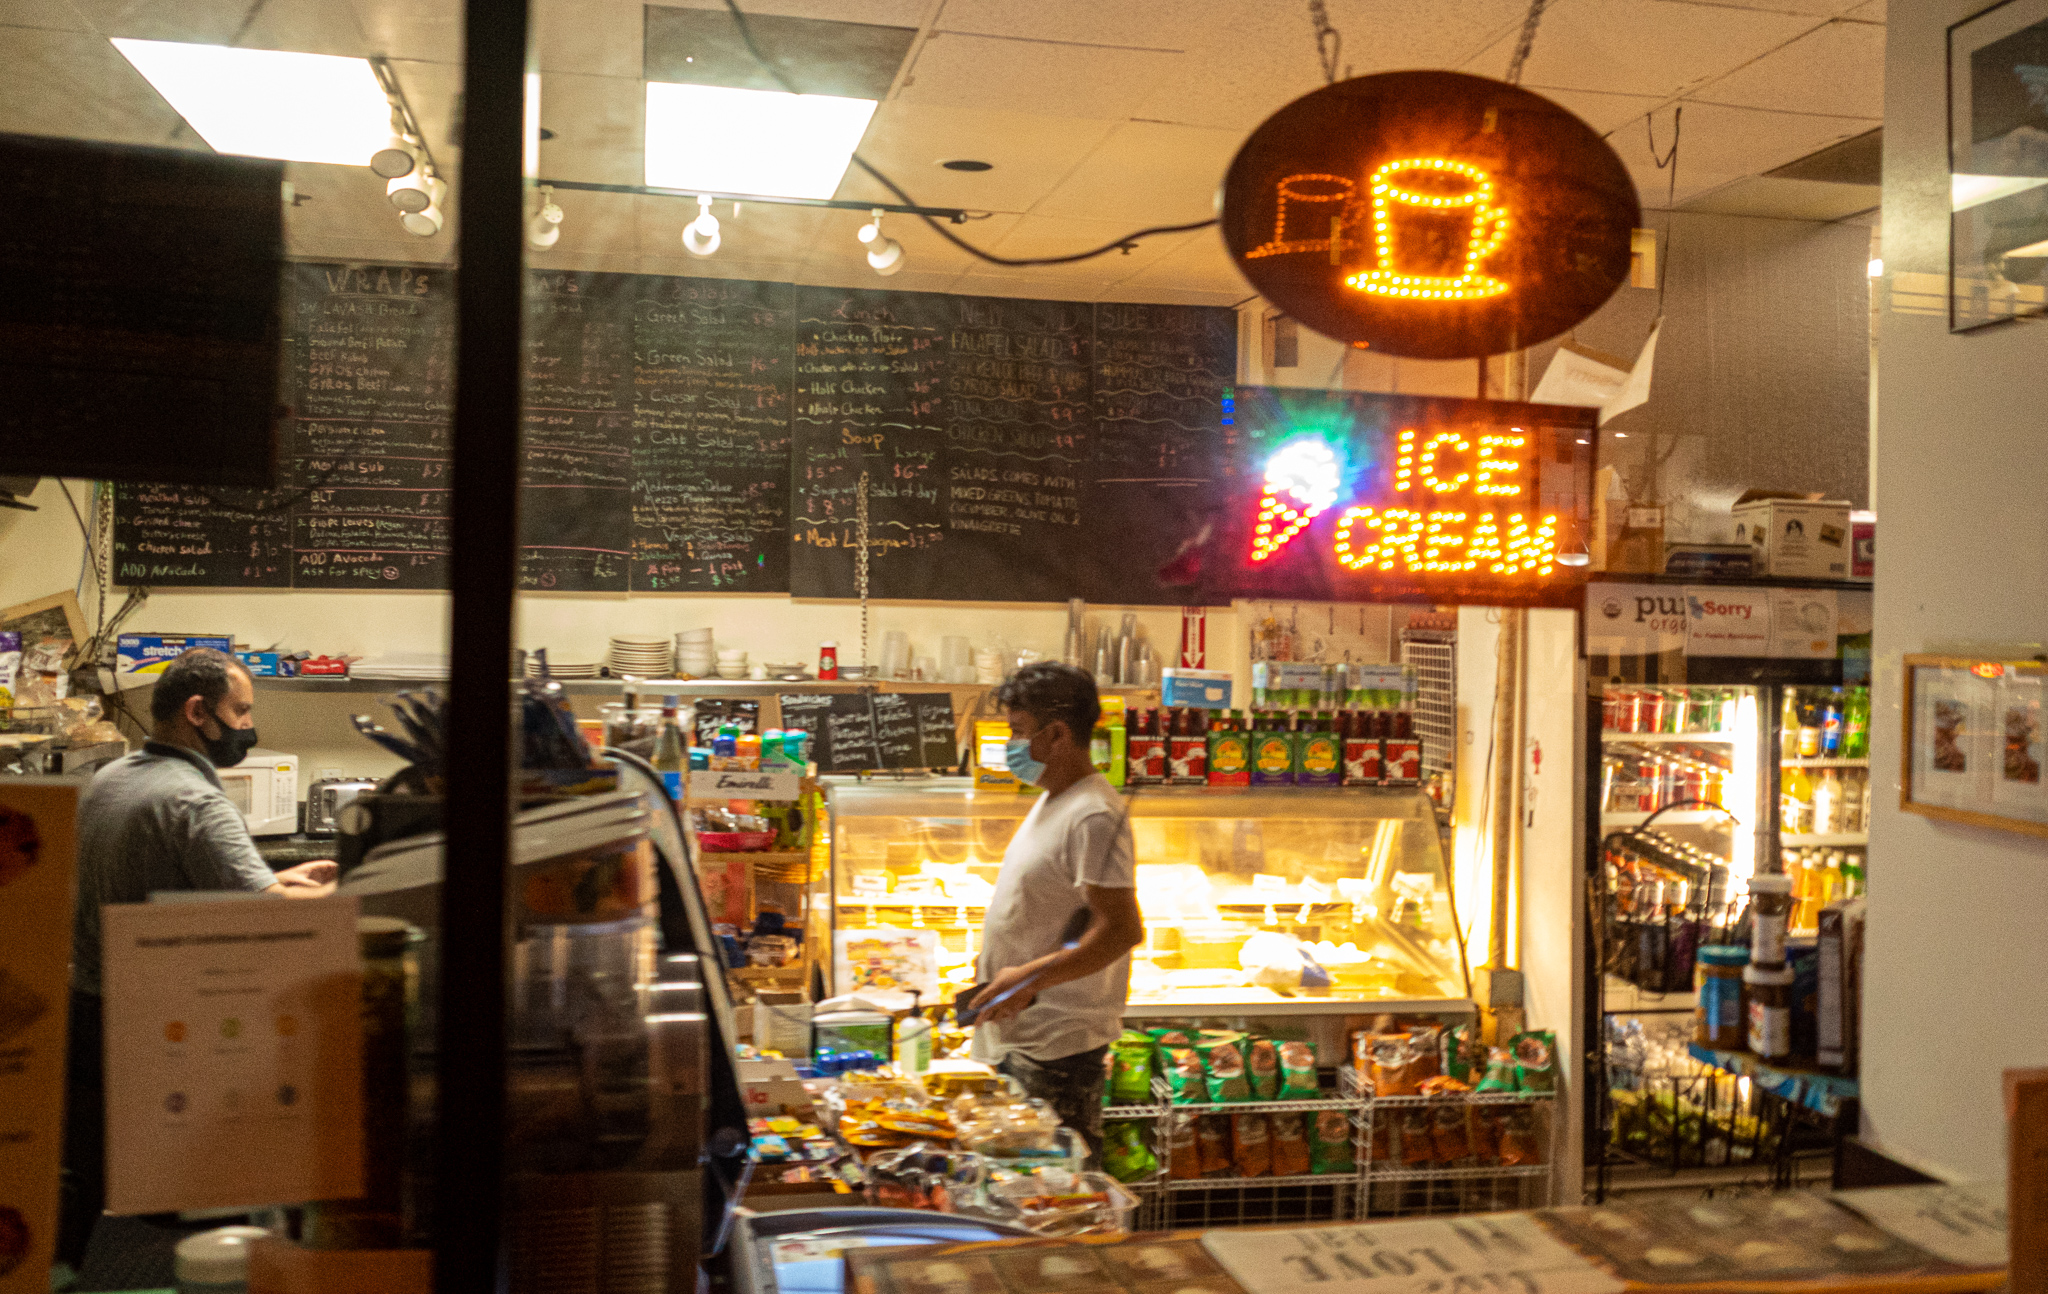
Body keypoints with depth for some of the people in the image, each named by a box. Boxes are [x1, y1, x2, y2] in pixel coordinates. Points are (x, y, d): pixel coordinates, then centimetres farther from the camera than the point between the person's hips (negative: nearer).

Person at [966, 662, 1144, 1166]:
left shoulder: (1094, 816, -18)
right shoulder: (1052, 802, 14)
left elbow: (1122, 931, -24)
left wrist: (1032, 977, -25)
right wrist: (1003, 984, 16)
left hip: (1058, 1045, -10)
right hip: (1019, 1034, 10)